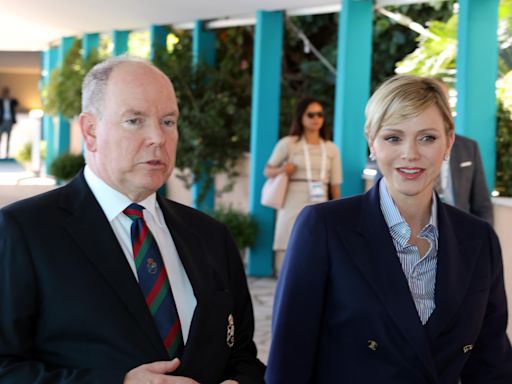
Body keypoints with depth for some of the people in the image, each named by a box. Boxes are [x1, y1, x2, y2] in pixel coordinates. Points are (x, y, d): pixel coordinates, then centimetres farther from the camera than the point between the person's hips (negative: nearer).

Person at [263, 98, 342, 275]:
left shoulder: (331, 149, 10)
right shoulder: (287, 143, 3)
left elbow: (335, 186, 11)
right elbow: (267, 171, 10)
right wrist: (281, 170, -10)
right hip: (293, 209, -2)